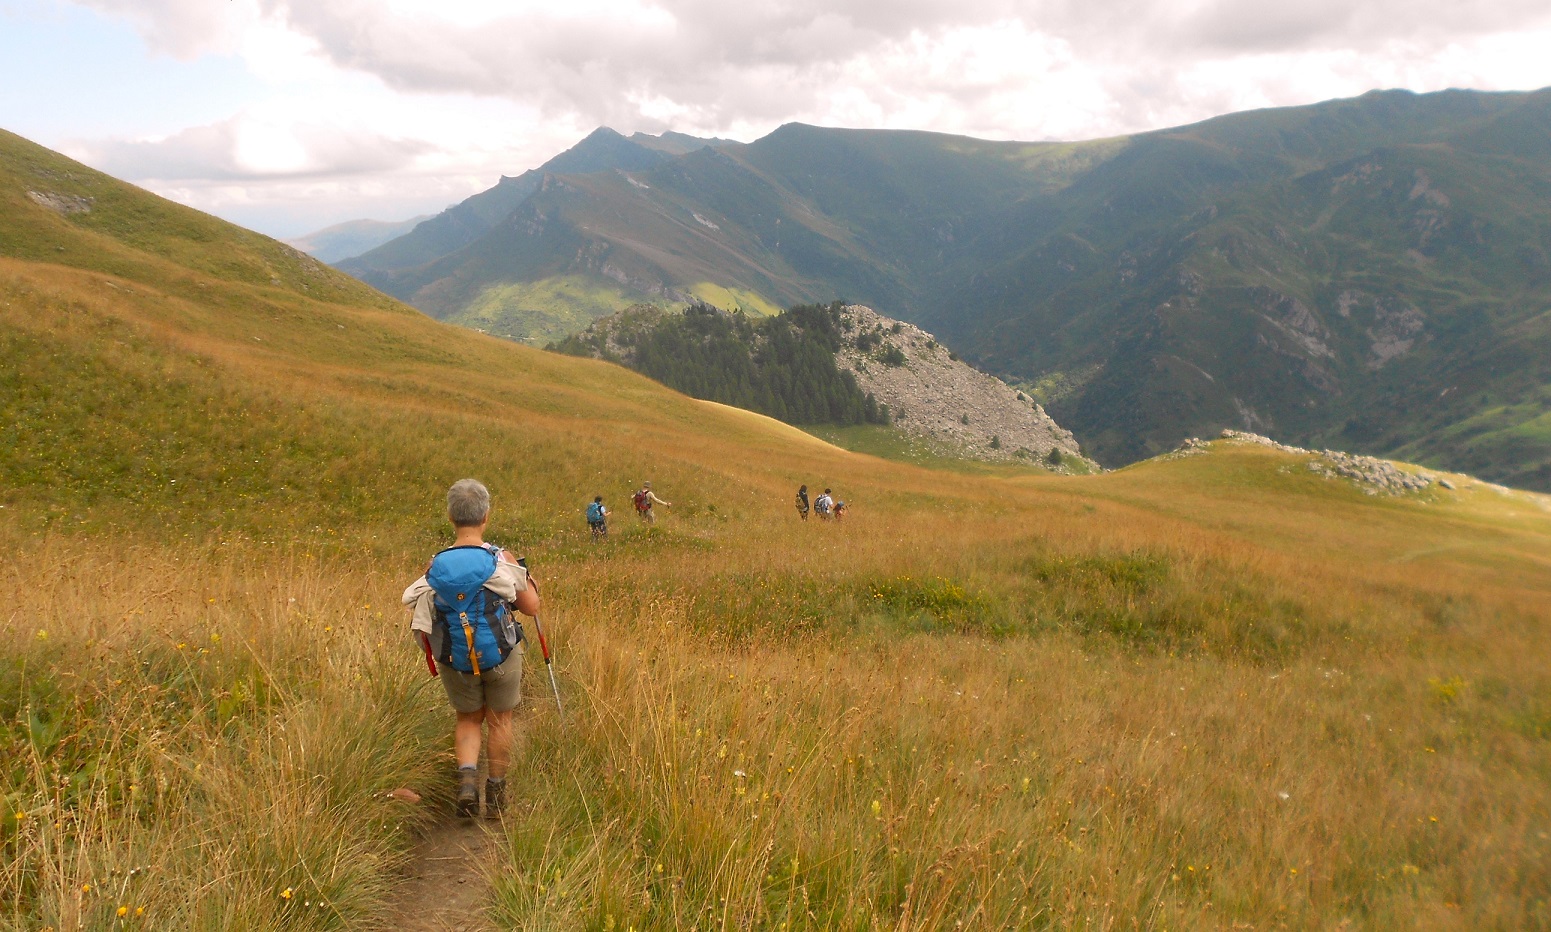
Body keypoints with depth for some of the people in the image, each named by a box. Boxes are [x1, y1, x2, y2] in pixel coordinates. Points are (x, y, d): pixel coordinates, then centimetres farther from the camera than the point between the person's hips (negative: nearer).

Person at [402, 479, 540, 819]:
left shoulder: (434, 567, -9)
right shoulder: (500, 561, -16)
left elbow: (420, 624, -3)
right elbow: (531, 607, -7)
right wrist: (525, 581, 12)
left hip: (455, 661, 2)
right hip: (500, 656, -2)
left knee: (467, 718, 22)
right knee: (499, 721, 17)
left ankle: (466, 775, 0)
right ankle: (495, 793, 25)